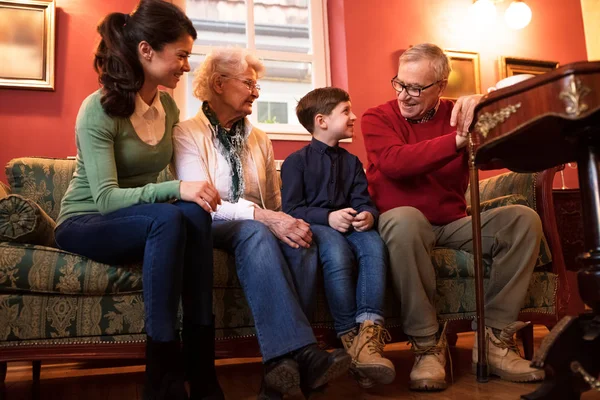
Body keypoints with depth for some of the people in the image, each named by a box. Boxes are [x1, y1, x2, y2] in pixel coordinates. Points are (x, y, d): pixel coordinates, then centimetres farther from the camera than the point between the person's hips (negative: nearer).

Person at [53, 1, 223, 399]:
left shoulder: (169, 106, 3)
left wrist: (196, 191, -4)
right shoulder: (99, 109, -17)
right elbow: (106, 198, -25)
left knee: (195, 214, -30)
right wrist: (176, 189, -38)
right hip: (85, 224, -5)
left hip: (146, 221, 5)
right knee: (169, 219, -36)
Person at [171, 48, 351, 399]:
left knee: (302, 240, -28)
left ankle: (287, 359, -30)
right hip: (212, 230, -4)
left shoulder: (259, 138, 17)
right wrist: (263, 217, -29)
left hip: (258, 227, 5)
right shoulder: (188, 133, -1)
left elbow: (275, 203, 14)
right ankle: (303, 352, -40)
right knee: (255, 232, -37)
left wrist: (288, 222, -10)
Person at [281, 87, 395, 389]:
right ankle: (350, 337, -33)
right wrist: (328, 218, -20)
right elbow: (291, 209, -5)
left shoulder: (351, 162, 21)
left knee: (375, 245, -30)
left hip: (350, 225, 4)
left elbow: (363, 201, 10)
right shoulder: (296, 161, 4)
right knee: (337, 249, -37)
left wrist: (368, 215, -14)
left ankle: (369, 330, -41)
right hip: (315, 227, -4)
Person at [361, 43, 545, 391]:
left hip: (454, 224, 4)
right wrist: (456, 140, -30)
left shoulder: (456, 114, 7)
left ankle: (496, 338, -13)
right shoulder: (378, 118, -1)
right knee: (405, 219, -38)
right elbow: (393, 162, -23)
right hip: (406, 225, -4)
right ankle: (428, 344, -24)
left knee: (524, 218, -16)